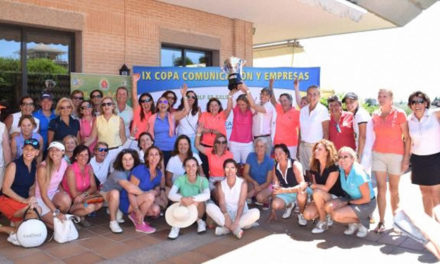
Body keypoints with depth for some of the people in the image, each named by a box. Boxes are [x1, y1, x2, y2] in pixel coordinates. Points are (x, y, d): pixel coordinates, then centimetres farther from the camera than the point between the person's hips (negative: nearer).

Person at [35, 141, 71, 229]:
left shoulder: (64, 164, -8)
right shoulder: (43, 168, -23)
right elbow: (43, 195, -21)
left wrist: (63, 193, -12)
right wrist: (56, 212, -27)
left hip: (54, 194, 4)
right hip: (41, 199, -4)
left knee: (66, 200, -32)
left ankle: (63, 216, -1)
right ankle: (43, 218, 13)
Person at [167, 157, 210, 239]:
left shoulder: (203, 180, -11)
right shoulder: (180, 179, -10)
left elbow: (207, 195, -30)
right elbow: (171, 194, -24)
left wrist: (192, 199, -46)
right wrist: (181, 198, -45)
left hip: (197, 211, 0)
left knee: (199, 201, -31)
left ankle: (199, 221, -5)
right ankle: (176, 225, -15)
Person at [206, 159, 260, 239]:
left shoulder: (242, 183, -6)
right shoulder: (221, 184, 1)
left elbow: (241, 204, -15)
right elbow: (222, 203, -9)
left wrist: (236, 220, -29)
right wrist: (226, 215, -30)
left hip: (241, 216, -1)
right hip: (226, 216, 1)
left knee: (256, 212, -31)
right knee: (209, 206, -23)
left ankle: (226, 228, -28)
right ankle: (235, 228, -31)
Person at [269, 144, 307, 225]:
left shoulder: (295, 165, -23)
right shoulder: (275, 167, -8)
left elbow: (302, 185, -34)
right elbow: (275, 188, -4)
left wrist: (284, 190, -47)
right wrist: (273, 211, -8)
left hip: (299, 192, -4)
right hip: (286, 194, 4)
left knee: (301, 193, -39)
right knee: (275, 204, -25)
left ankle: (301, 214, -6)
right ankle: (289, 205, 13)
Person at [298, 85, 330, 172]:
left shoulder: (323, 110, -4)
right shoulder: (303, 110, 9)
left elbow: (326, 132, -5)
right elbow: (300, 130, 12)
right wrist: (299, 147, 7)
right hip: (303, 145, 4)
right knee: (306, 170, 5)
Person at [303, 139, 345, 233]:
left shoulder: (334, 167, -18)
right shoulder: (315, 166, 1)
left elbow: (326, 188, -21)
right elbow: (315, 186, 3)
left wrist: (311, 185, -14)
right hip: (322, 199, 5)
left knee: (317, 193, -33)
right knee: (307, 214, -19)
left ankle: (323, 222, -14)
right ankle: (327, 215, 11)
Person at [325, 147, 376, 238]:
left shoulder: (358, 174, -27)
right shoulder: (341, 169, -7)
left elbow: (366, 199, -20)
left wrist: (349, 202, -11)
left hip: (367, 204, -7)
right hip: (351, 199, 7)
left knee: (336, 215, -25)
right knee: (329, 206, -16)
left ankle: (362, 222, 1)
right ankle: (354, 223, 5)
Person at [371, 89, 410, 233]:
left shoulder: (399, 114, -4)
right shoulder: (375, 115, 8)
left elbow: (407, 138, -5)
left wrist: (406, 158, -10)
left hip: (395, 155, -3)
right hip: (378, 154, 3)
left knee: (394, 189, 4)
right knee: (381, 188, 0)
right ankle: (381, 221, 3)